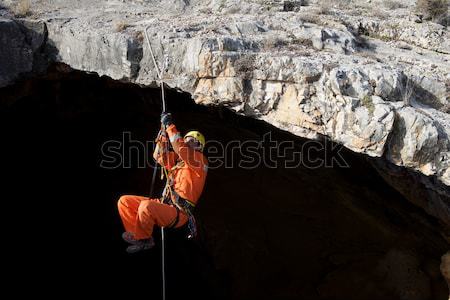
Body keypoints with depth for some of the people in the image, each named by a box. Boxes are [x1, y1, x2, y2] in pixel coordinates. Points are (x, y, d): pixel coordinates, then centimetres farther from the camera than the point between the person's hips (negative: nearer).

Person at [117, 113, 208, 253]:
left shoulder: (199, 159, -2)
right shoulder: (178, 160, 23)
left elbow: (181, 148, -21)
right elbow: (159, 156, 19)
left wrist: (170, 126, -14)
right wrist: (164, 132, 9)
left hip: (179, 214, -9)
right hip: (164, 205, 9)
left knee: (146, 205, -36)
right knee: (124, 201, 2)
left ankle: (143, 238, -11)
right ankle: (139, 237, -2)